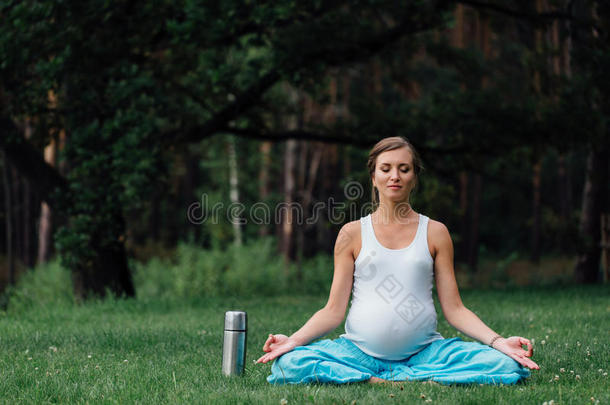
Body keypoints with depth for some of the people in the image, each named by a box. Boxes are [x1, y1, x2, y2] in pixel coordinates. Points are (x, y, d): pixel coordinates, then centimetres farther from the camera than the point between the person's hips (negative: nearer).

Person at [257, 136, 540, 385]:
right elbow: (334, 310, 5)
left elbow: (454, 309, 6)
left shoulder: (434, 233, 9)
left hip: (424, 351, 1)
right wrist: (294, 340, -13)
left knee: (507, 366, -25)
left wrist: (499, 342, -9)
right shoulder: (352, 234, 8)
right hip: (360, 352, -1)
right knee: (289, 364, -29)